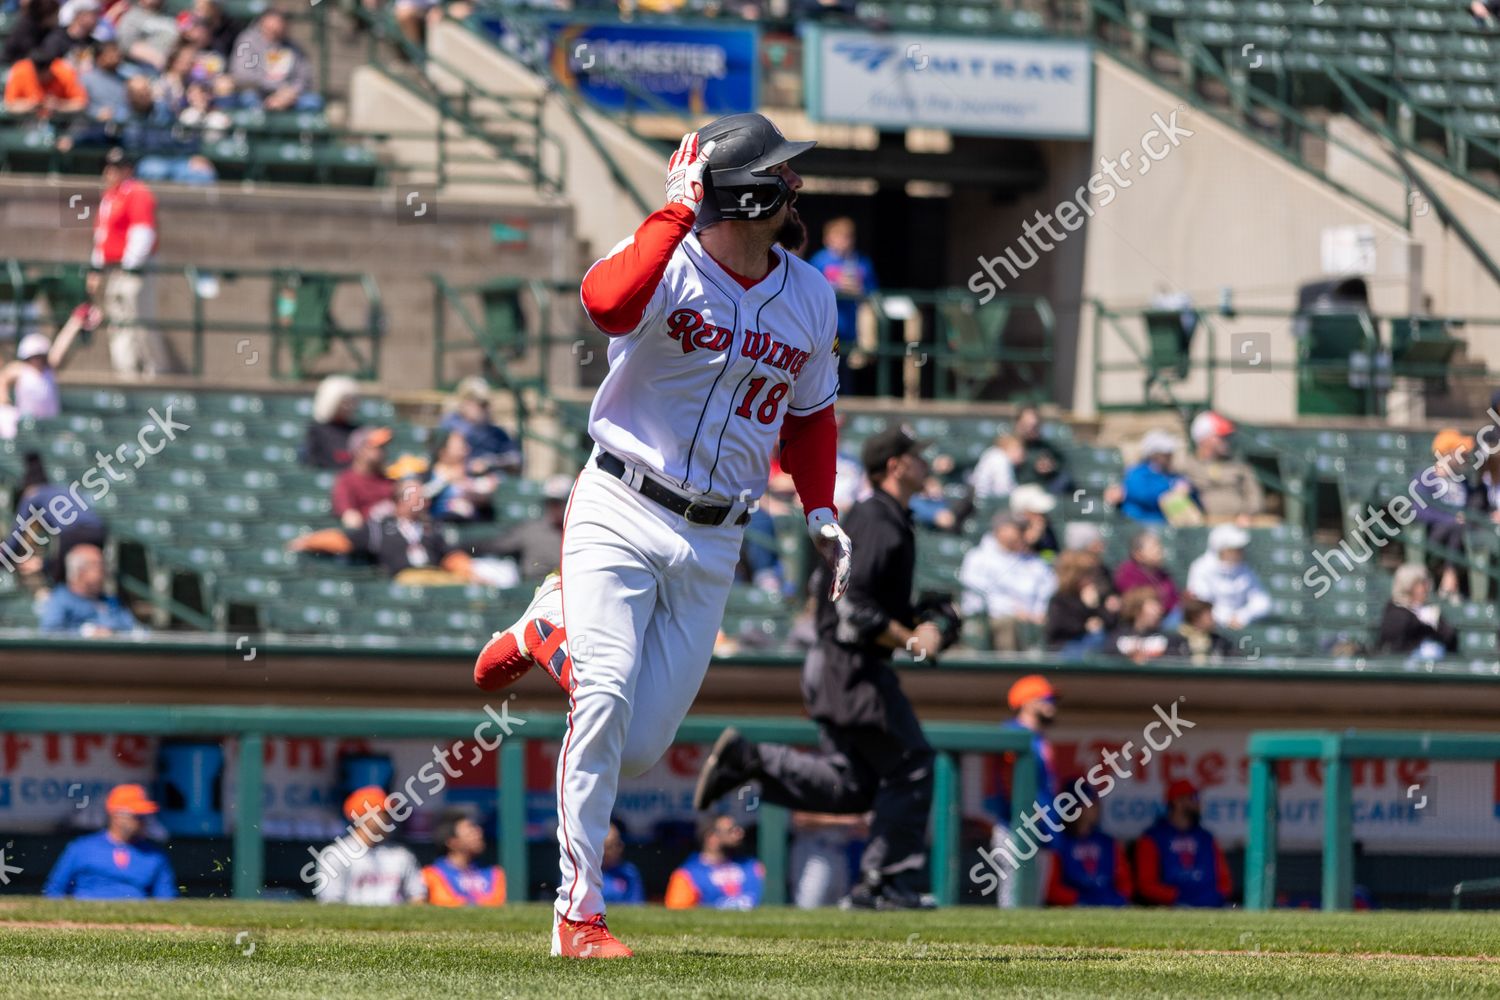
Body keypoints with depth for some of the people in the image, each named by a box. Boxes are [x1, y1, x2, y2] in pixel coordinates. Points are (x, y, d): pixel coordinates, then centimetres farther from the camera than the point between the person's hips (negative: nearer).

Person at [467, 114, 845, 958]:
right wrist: (680, 210, -28)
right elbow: (608, 303, -35)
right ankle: (579, 913, -8)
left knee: (639, 750, 1)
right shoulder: (667, 265, -11)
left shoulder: (810, 297, 7)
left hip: (713, 547, 5)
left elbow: (810, 414, 22)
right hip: (620, 516, -5)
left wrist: (821, 511, 9)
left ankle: (549, 629, 30)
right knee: (605, 702, -19)